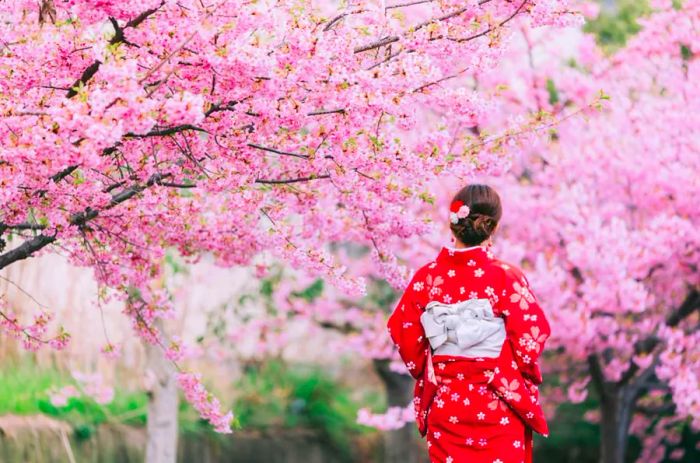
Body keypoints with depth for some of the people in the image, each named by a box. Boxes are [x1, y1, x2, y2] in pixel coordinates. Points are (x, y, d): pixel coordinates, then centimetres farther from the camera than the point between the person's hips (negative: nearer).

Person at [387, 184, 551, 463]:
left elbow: (402, 331, 2)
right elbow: (532, 336, -11)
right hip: (499, 407, -3)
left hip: (444, 403, 3)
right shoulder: (506, 277, -13)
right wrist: (526, 378, 8)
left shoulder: (427, 277, -4)